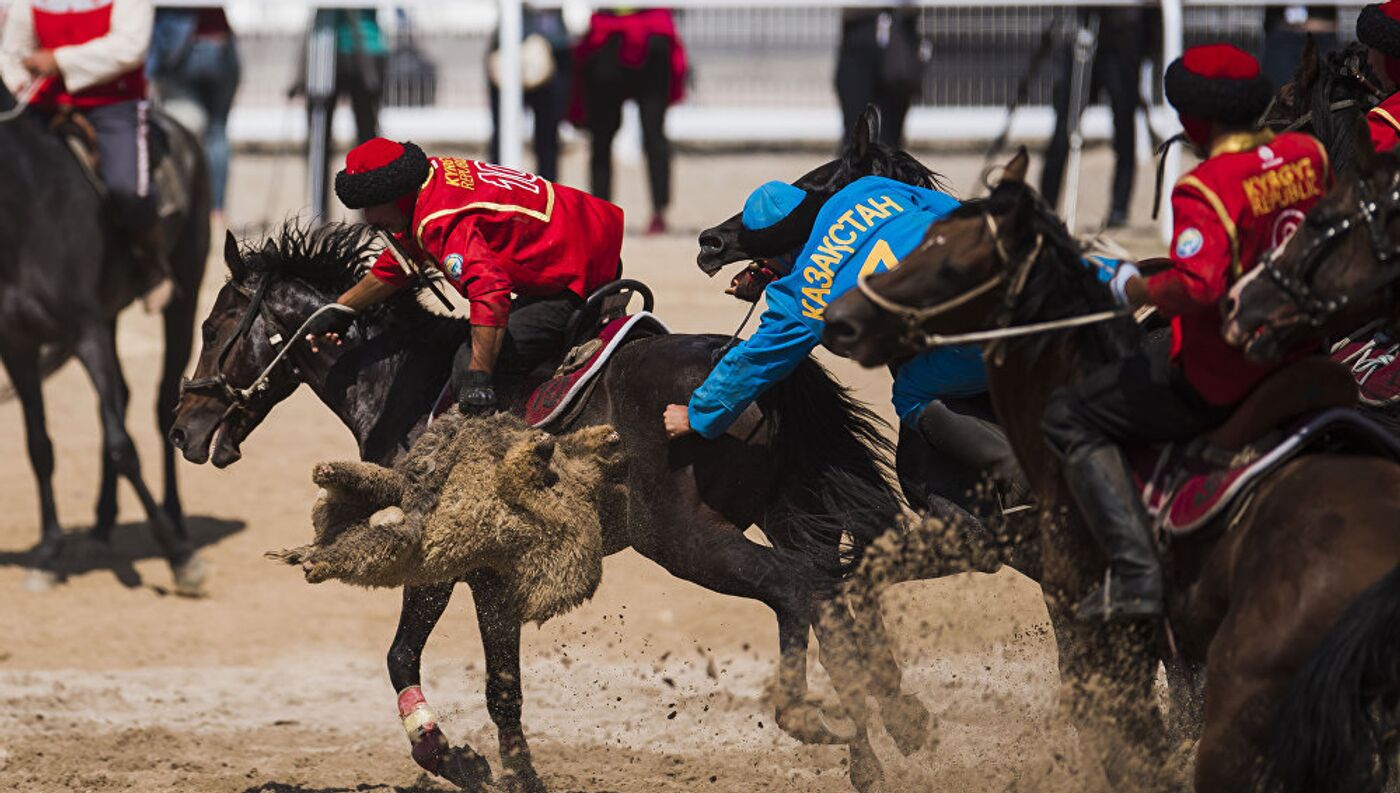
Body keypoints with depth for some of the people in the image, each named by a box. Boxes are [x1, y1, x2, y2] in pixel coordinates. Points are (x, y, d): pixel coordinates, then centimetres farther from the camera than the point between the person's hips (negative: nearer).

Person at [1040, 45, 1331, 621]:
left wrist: (1139, 290, -17)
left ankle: (1134, 575, -8)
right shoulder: (1308, 155, -1)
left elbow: (1196, 286, -36)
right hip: (1300, 355, 8)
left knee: (1070, 418, 3)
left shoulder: (1205, 189, -24)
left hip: (1218, 383, -8)